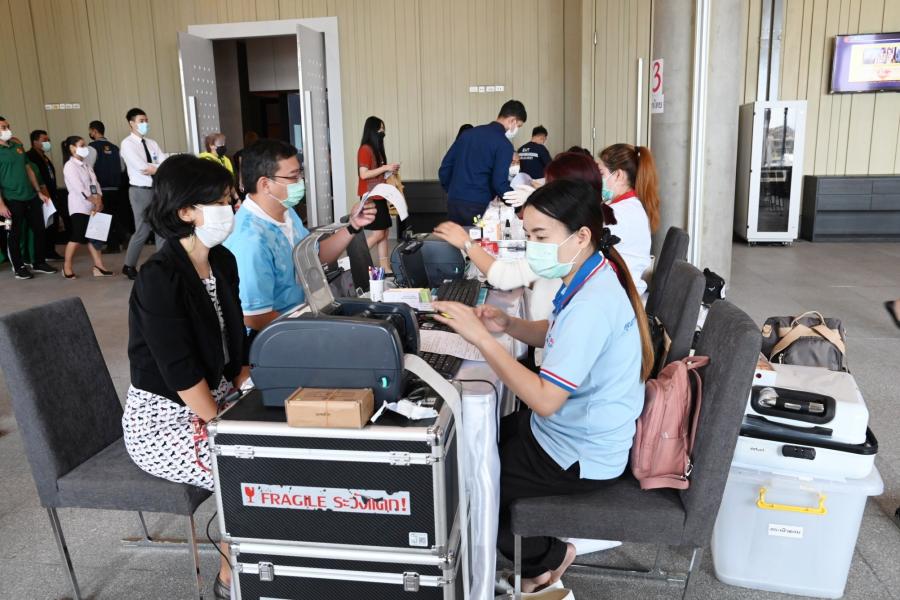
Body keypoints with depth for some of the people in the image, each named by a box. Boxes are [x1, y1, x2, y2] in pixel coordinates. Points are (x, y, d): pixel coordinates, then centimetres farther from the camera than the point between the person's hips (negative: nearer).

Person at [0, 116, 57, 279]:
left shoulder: (18, 147, 12)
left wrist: (39, 192, 13)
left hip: (31, 197, 6)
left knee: (39, 230, 10)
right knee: (15, 234, 4)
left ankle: (39, 263, 23)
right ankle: (19, 267, 15)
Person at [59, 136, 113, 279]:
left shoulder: (85, 164, 15)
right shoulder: (70, 166, -11)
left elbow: (94, 182, 8)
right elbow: (79, 188, -18)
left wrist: (99, 200, -6)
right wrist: (94, 201, -15)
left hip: (92, 206, 8)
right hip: (79, 207, -8)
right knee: (77, 237, -6)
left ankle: (99, 266, 6)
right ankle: (67, 267, 6)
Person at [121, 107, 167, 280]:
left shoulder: (152, 144, 12)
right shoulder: (127, 144, -7)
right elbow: (141, 167, -18)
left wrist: (153, 168, -17)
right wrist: (158, 167, -6)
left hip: (158, 189, 6)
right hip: (141, 191, -6)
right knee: (143, 231, -3)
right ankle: (129, 266, 14)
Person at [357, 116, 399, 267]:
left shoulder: (377, 149, 15)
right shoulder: (365, 149, -12)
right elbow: (364, 174, -20)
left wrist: (390, 171, 6)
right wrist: (385, 167, -17)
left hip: (379, 197, 9)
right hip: (371, 198, -9)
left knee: (384, 233, 6)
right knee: (378, 234, -9)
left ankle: (385, 267, 9)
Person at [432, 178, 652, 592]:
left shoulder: (592, 304, -32)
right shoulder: (590, 278, -2)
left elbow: (544, 400, -32)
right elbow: (558, 337, 15)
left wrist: (482, 338, -30)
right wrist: (507, 325, -4)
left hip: (580, 457, -9)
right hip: (570, 430, 10)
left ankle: (545, 560, 20)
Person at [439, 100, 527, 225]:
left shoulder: (469, 133, 13)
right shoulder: (504, 144, -6)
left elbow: (445, 166, 13)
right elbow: (499, 182, -14)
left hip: (453, 202, 6)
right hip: (478, 206, -6)